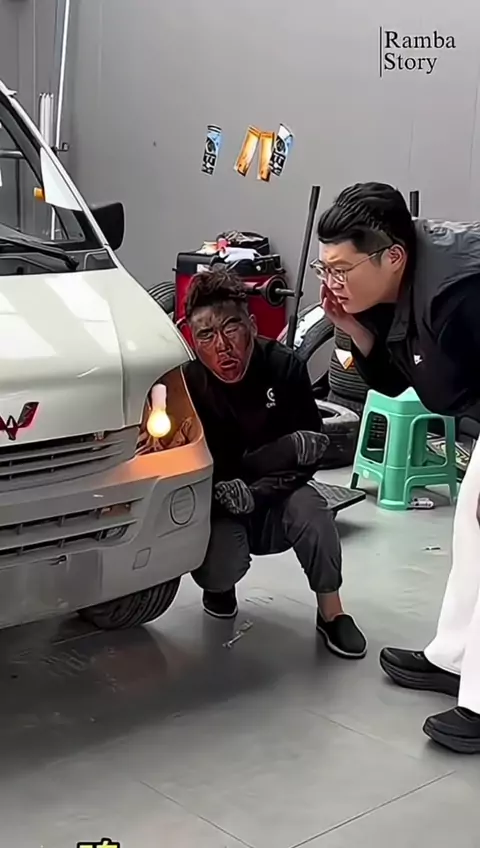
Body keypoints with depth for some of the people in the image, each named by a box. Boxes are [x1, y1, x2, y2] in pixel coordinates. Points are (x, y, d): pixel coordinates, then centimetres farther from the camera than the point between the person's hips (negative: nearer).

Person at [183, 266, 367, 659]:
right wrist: (291, 447, -28)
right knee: (218, 569, -30)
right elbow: (207, 470, -22)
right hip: (220, 512, -1)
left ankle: (331, 612, -11)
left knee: (309, 507, -31)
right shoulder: (188, 385, -20)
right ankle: (220, 585, 10)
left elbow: (312, 449, -15)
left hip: (276, 508, 1)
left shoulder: (284, 366, -15)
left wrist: (251, 493, -28)